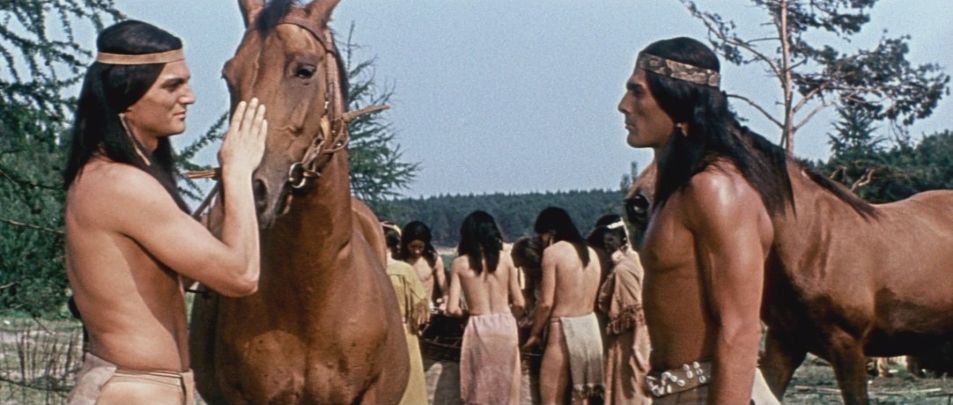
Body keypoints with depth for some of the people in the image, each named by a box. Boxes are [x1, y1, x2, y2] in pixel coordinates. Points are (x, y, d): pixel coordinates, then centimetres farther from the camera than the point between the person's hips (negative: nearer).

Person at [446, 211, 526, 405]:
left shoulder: (460, 263, -1)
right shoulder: (504, 258, 2)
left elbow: (452, 308, -6)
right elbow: (519, 303, 2)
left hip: (478, 328, -1)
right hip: (505, 325, 1)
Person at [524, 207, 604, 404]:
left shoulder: (553, 251, -8)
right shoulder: (591, 253, 12)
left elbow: (546, 302, -12)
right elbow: (591, 298, 12)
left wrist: (535, 333, 2)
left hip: (564, 329, -7)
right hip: (590, 327, 7)